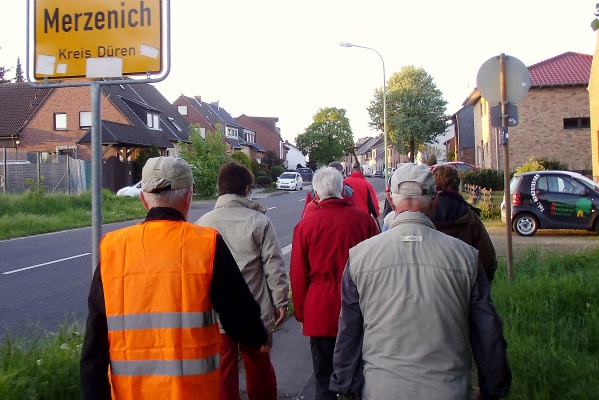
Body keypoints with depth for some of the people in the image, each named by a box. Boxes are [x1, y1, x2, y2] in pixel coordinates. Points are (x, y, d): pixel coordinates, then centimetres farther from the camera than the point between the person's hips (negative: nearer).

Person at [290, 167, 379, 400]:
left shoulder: (305, 225, -9)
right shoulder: (364, 219, -6)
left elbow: (298, 276, -3)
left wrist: (301, 313, 10)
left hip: (321, 313, -1)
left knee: (325, 380, 12)